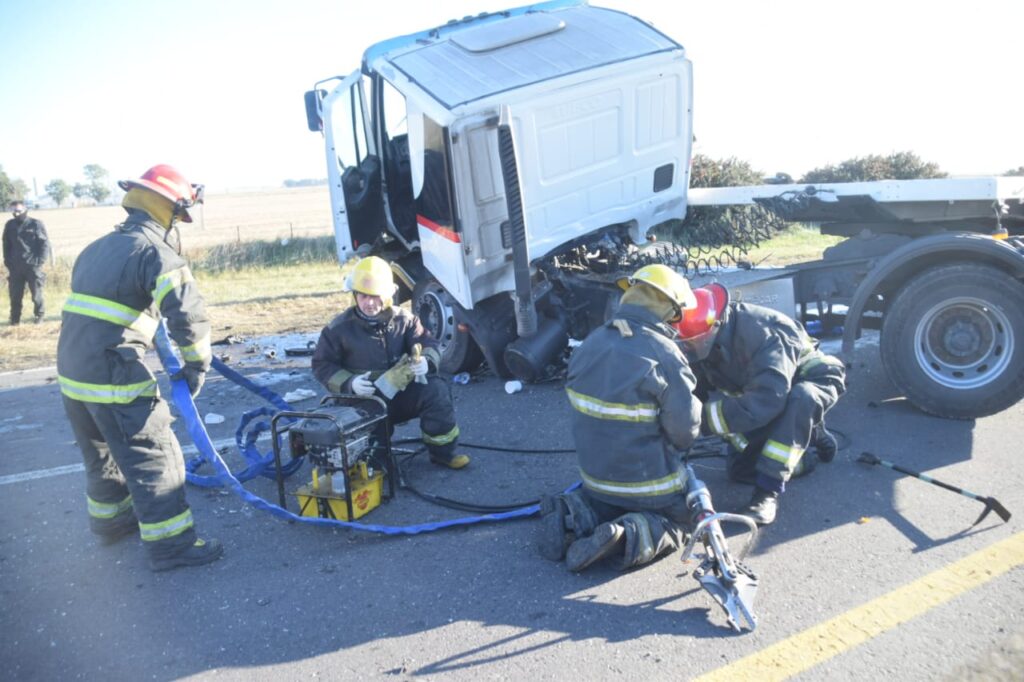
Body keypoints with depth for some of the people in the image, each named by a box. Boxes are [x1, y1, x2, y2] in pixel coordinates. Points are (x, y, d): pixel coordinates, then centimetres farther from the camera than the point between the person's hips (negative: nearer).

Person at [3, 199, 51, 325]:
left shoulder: (36, 224, -3)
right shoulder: (10, 225, 8)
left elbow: (45, 244, -3)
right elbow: (6, 245, 17)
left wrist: (40, 262, -11)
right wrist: (8, 262, 8)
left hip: (33, 266, -3)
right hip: (15, 267, 3)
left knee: (36, 294, 3)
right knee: (15, 294, 6)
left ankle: (40, 315, 19)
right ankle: (15, 318, 17)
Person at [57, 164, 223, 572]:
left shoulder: (96, 249, 16)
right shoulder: (155, 252, -12)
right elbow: (188, 313, -24)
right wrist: (197, 365, -12)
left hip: (72, 372, 9)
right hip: (114, 376, -9)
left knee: (102, 453, 24)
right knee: (154, 458, 0)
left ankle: (110, 520, 41)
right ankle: (171, 545, 6)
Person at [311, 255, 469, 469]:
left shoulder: (403, 319, 0)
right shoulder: (339, 328, -6)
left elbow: (428, 344, -1)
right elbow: (322, 365, -1)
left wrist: (426, 361, -26)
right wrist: (349, 383, -19)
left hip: (402, 393, 3)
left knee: (436, 390, -22)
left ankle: (442, 451, -6)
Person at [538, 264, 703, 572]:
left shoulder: (590, 344, -5)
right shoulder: (664, 354, -24)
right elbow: (685, 431, -19)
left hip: (595, 474, 6)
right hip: (649, 484, -5)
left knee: (600, 498, 36)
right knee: (682, 518, 21)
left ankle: (575, 516, 4)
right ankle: (631, 537, -8)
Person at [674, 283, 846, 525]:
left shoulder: (760, 332, -39)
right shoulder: (701, 346, -17)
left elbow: (768, 399, -47)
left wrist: (709, 414, -49)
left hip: (810, 380, -6)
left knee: (801, 399, -42)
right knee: (740, 469, 1)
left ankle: (768, 492, -35)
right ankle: (808, 434, 20)